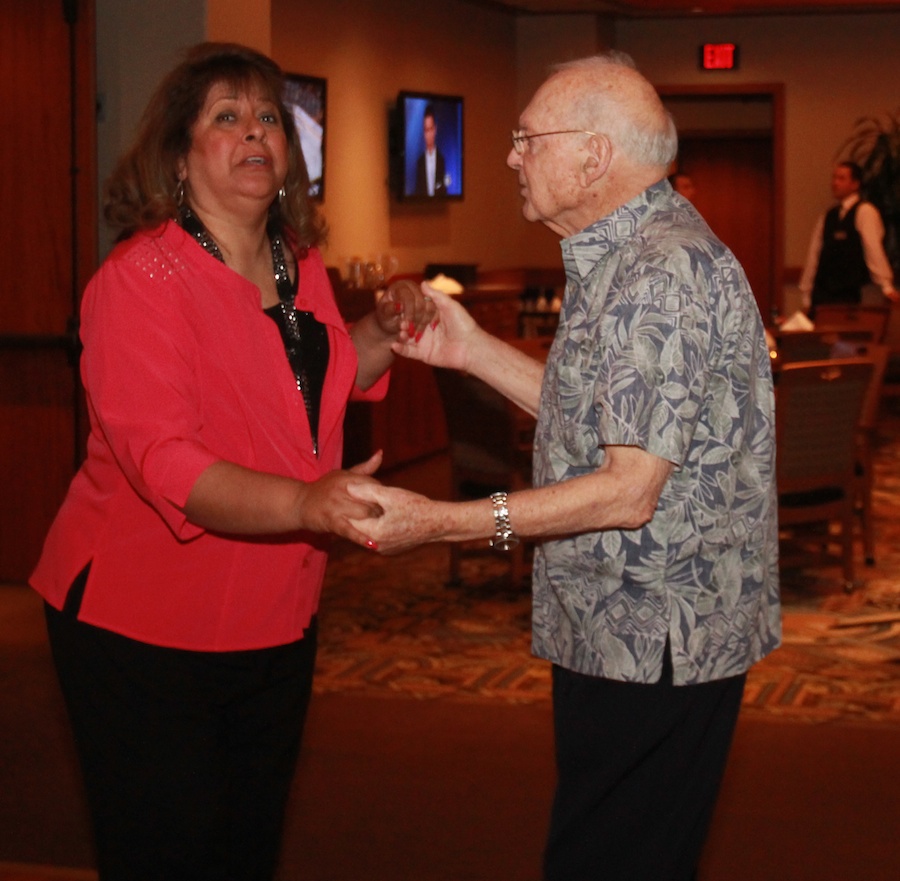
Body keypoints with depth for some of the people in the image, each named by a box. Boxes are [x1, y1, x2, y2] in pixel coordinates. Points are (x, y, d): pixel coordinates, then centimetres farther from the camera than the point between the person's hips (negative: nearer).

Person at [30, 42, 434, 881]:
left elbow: (332, 377, 26)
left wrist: (385, 331, 4)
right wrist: (304, 505, -43)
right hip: (144, 630, -7)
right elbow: (161, 461, -29)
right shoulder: (140, 277, -18)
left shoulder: (300, 266, 5)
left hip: (274, 622, 7)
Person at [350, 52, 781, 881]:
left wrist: (442, 522, -29)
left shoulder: (663, 270, -22)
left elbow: (629, 491, -25)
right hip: (618, 629, 11)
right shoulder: (624, 259, 13)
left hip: (654, 647, -11)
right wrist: (473, 349, 13)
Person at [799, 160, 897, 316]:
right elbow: (814, 255, 14)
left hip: (848, 296, -6)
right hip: (821, 294, 6)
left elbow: (874, 249, -14)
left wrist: (886, 286, -21)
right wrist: (806, 296, 10)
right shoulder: (827, 217, 15)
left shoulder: (864, 211, -5)